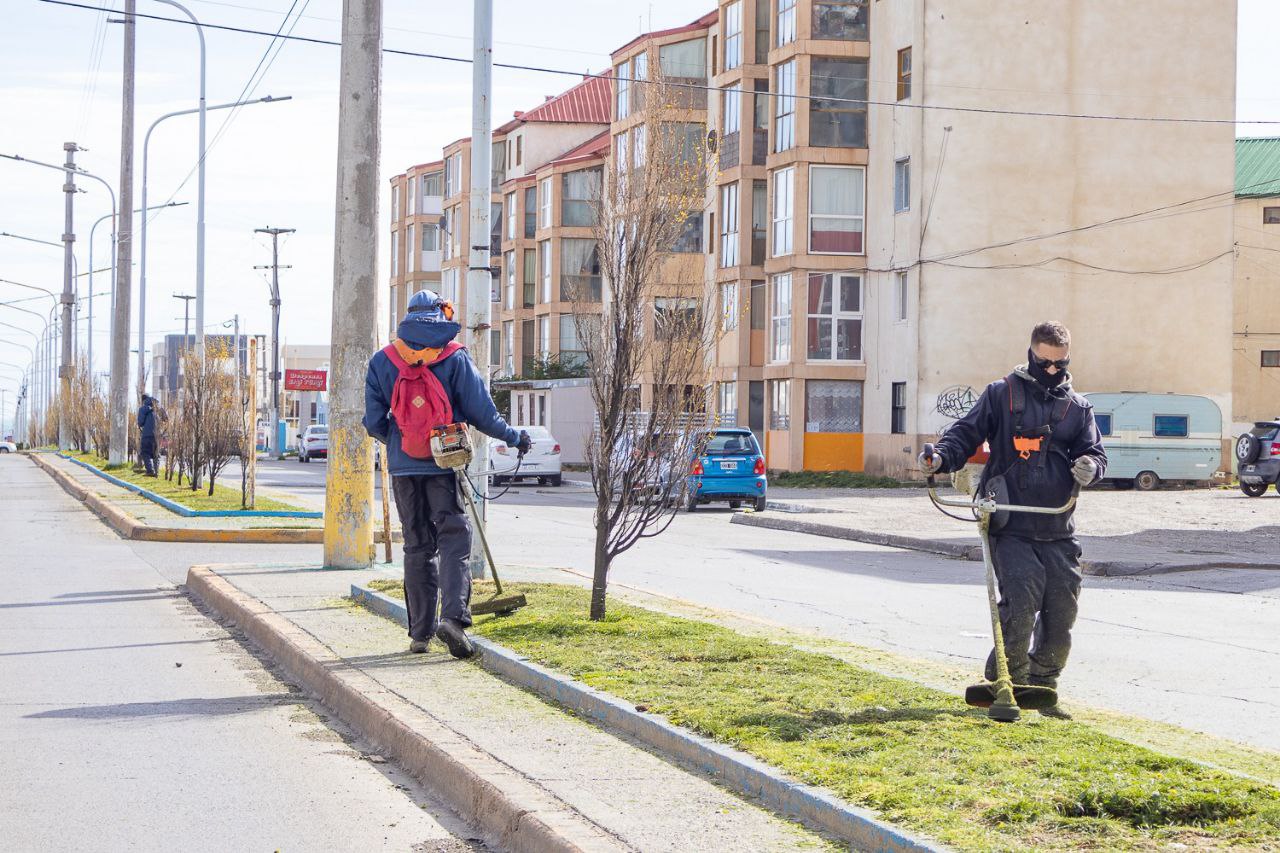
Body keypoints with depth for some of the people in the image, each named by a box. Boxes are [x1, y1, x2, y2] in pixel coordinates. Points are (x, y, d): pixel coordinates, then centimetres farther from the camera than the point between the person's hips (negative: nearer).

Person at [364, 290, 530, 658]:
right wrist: (515, 437, 13)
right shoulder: (456, 358, -5)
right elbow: (482, 412, -3)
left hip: (404, 466, 3)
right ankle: (453, 615, -21)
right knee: (453, 537, -1)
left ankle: (420, 631, 12)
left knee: (417, 545, 11)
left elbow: (374, 422, 4)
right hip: (446, 462, -3)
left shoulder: (382, 361, 3)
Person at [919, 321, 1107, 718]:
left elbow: (1095, 451, 14)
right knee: (1020, 603, -19)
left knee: (1062, 612, 2)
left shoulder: (1077, 407, 15)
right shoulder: (1001, 395, 7)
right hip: (1011, 527, -4)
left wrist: (1089, 467, -11)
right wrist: (941, 456, -17)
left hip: (1058, 532, 4)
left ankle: (1042, 688, 21)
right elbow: (967, 433, 4)